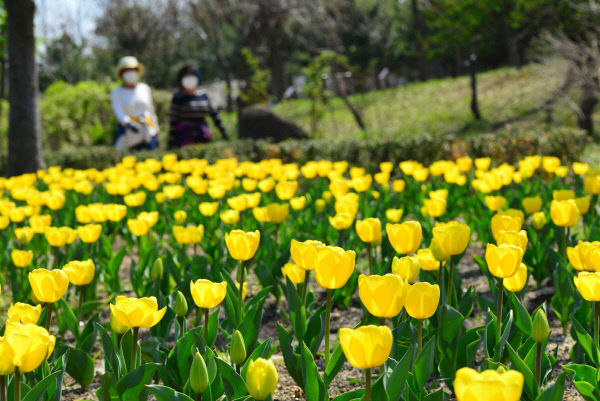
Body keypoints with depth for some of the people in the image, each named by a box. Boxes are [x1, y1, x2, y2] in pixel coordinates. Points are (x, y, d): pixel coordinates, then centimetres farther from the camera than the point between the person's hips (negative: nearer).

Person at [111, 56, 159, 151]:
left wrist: (156, 131, 18)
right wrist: (128, 124, -31)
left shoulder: (145, 88, 13)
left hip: (148, 133, 2)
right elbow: (118, 112, -12)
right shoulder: (117, 92, 3)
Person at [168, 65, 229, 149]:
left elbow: (214, 114, 21)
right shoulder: (178, 97, -1)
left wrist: (223, 132, 22)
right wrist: (171, 144, -5)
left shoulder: (203, 95, 10)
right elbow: (173, 121, -1)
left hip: (203, 138, 4)